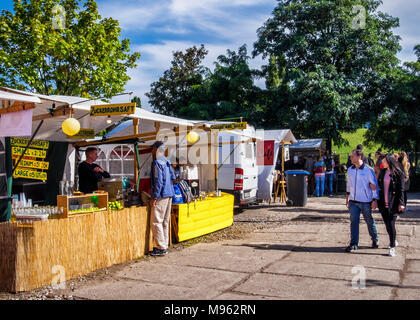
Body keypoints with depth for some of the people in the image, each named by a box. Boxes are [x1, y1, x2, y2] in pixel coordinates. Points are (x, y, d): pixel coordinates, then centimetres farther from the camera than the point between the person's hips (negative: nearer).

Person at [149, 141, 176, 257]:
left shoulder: (157, 162, -13)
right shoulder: (167, 161, 14)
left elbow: (158, 181, -18)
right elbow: (173, 177, 19)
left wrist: (154, 197, -16)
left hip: (161, 196, -9)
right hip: (169, 195, 9)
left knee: (156, 222, -5)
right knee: (165, 222, 13)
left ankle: (161, 248, -3)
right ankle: (164, 246, 19)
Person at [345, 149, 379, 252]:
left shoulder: (368, 170, -9)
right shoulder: (350, 169, 7)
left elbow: (375, 186, -6)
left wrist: (375, 200, -11)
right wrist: (347, 196, 21)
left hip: (365, 201, -4)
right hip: (353, 201, 4)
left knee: (369, 221, 11)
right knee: (354, 221, -3)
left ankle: (375, 240, 32)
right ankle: (354, 244, 1)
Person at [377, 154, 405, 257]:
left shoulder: (398, 173, -7)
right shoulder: (382, 172, 9)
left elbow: (401, 190, -7)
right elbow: (378, 186, 13)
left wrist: (401, 203, -12)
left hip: (393, 204, -5)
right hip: (383, 204, 5)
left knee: (391, 225, -7)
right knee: (387, 224, 13)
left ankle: (392, 247, 5)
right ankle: (393, 241, 34)